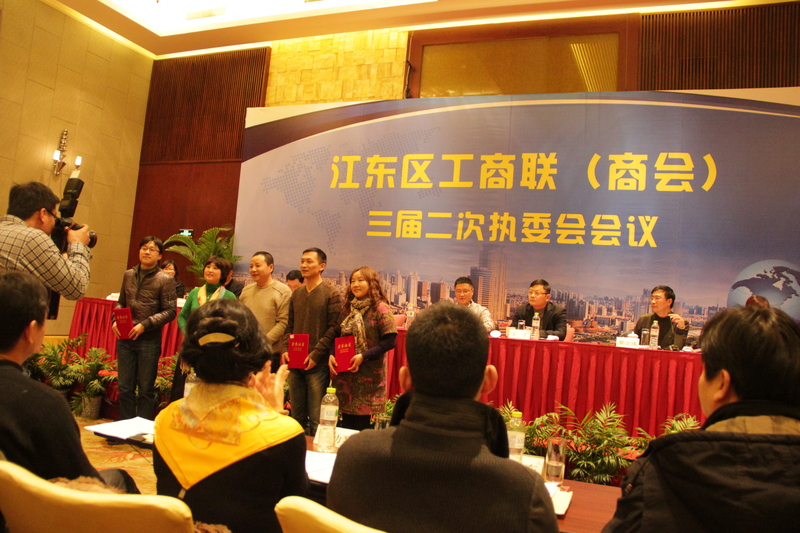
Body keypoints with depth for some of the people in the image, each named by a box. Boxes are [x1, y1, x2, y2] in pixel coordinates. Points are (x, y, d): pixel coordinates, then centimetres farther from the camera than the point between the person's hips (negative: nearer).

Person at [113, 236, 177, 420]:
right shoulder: (129, 275, 10)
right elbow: (121, 303, 18)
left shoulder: (165, 280, -4)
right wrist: (115, 320, -1)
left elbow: (170, 311, -8)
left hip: (149, 340, -4)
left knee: (146, 389, 5)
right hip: (125, 338, 4)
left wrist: (144, 325, -16)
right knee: (125, 387, 11)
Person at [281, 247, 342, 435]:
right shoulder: (296, 295, 14)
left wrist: (316, 354, -15)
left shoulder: (331, 294, -4)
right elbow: (290, 326, 16)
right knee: (297, 414, 14)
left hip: (318, 363, -6)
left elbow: (334, 328, -9)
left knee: (316, 417, -1)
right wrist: (286, 350, 1)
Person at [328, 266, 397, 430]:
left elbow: (389, 341, -11)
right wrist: (332, 355, -2)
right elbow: (337, 335, 16)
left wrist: (363, 356, -17)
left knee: (361, 425, 2)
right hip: (344, 373, 5)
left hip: (368, 374, -5)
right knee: (346, 423, 11)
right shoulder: (347, 307, 11)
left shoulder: (380, 308, -6)